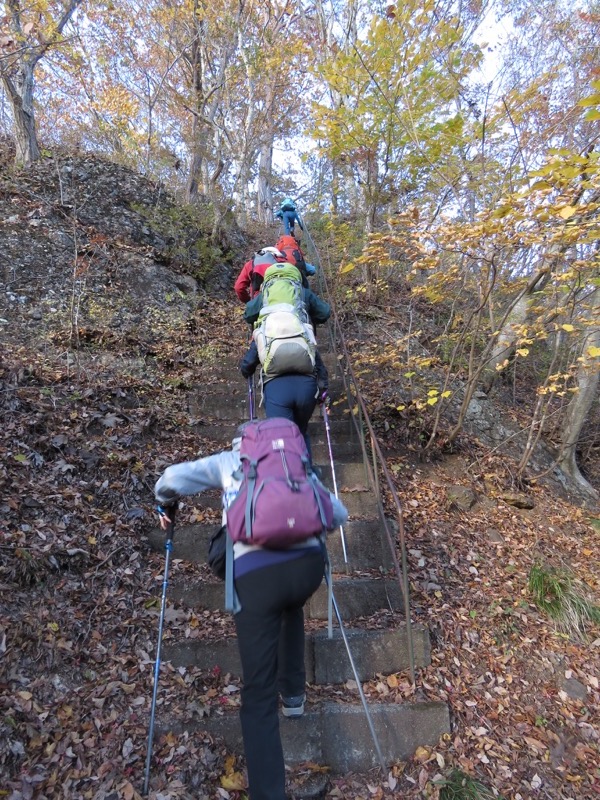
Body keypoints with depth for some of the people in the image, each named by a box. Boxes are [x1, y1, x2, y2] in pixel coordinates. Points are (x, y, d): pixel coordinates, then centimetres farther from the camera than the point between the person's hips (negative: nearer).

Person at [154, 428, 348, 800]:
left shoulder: (227, 461, 21)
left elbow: (171, 479, 10)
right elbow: (339, 513, 25)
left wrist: (166, 505, 32)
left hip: (254, 574, -3)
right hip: (308, 563, 3)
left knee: (259, 696, 11)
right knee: (292, 606, 40)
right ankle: (294, 692, 49)